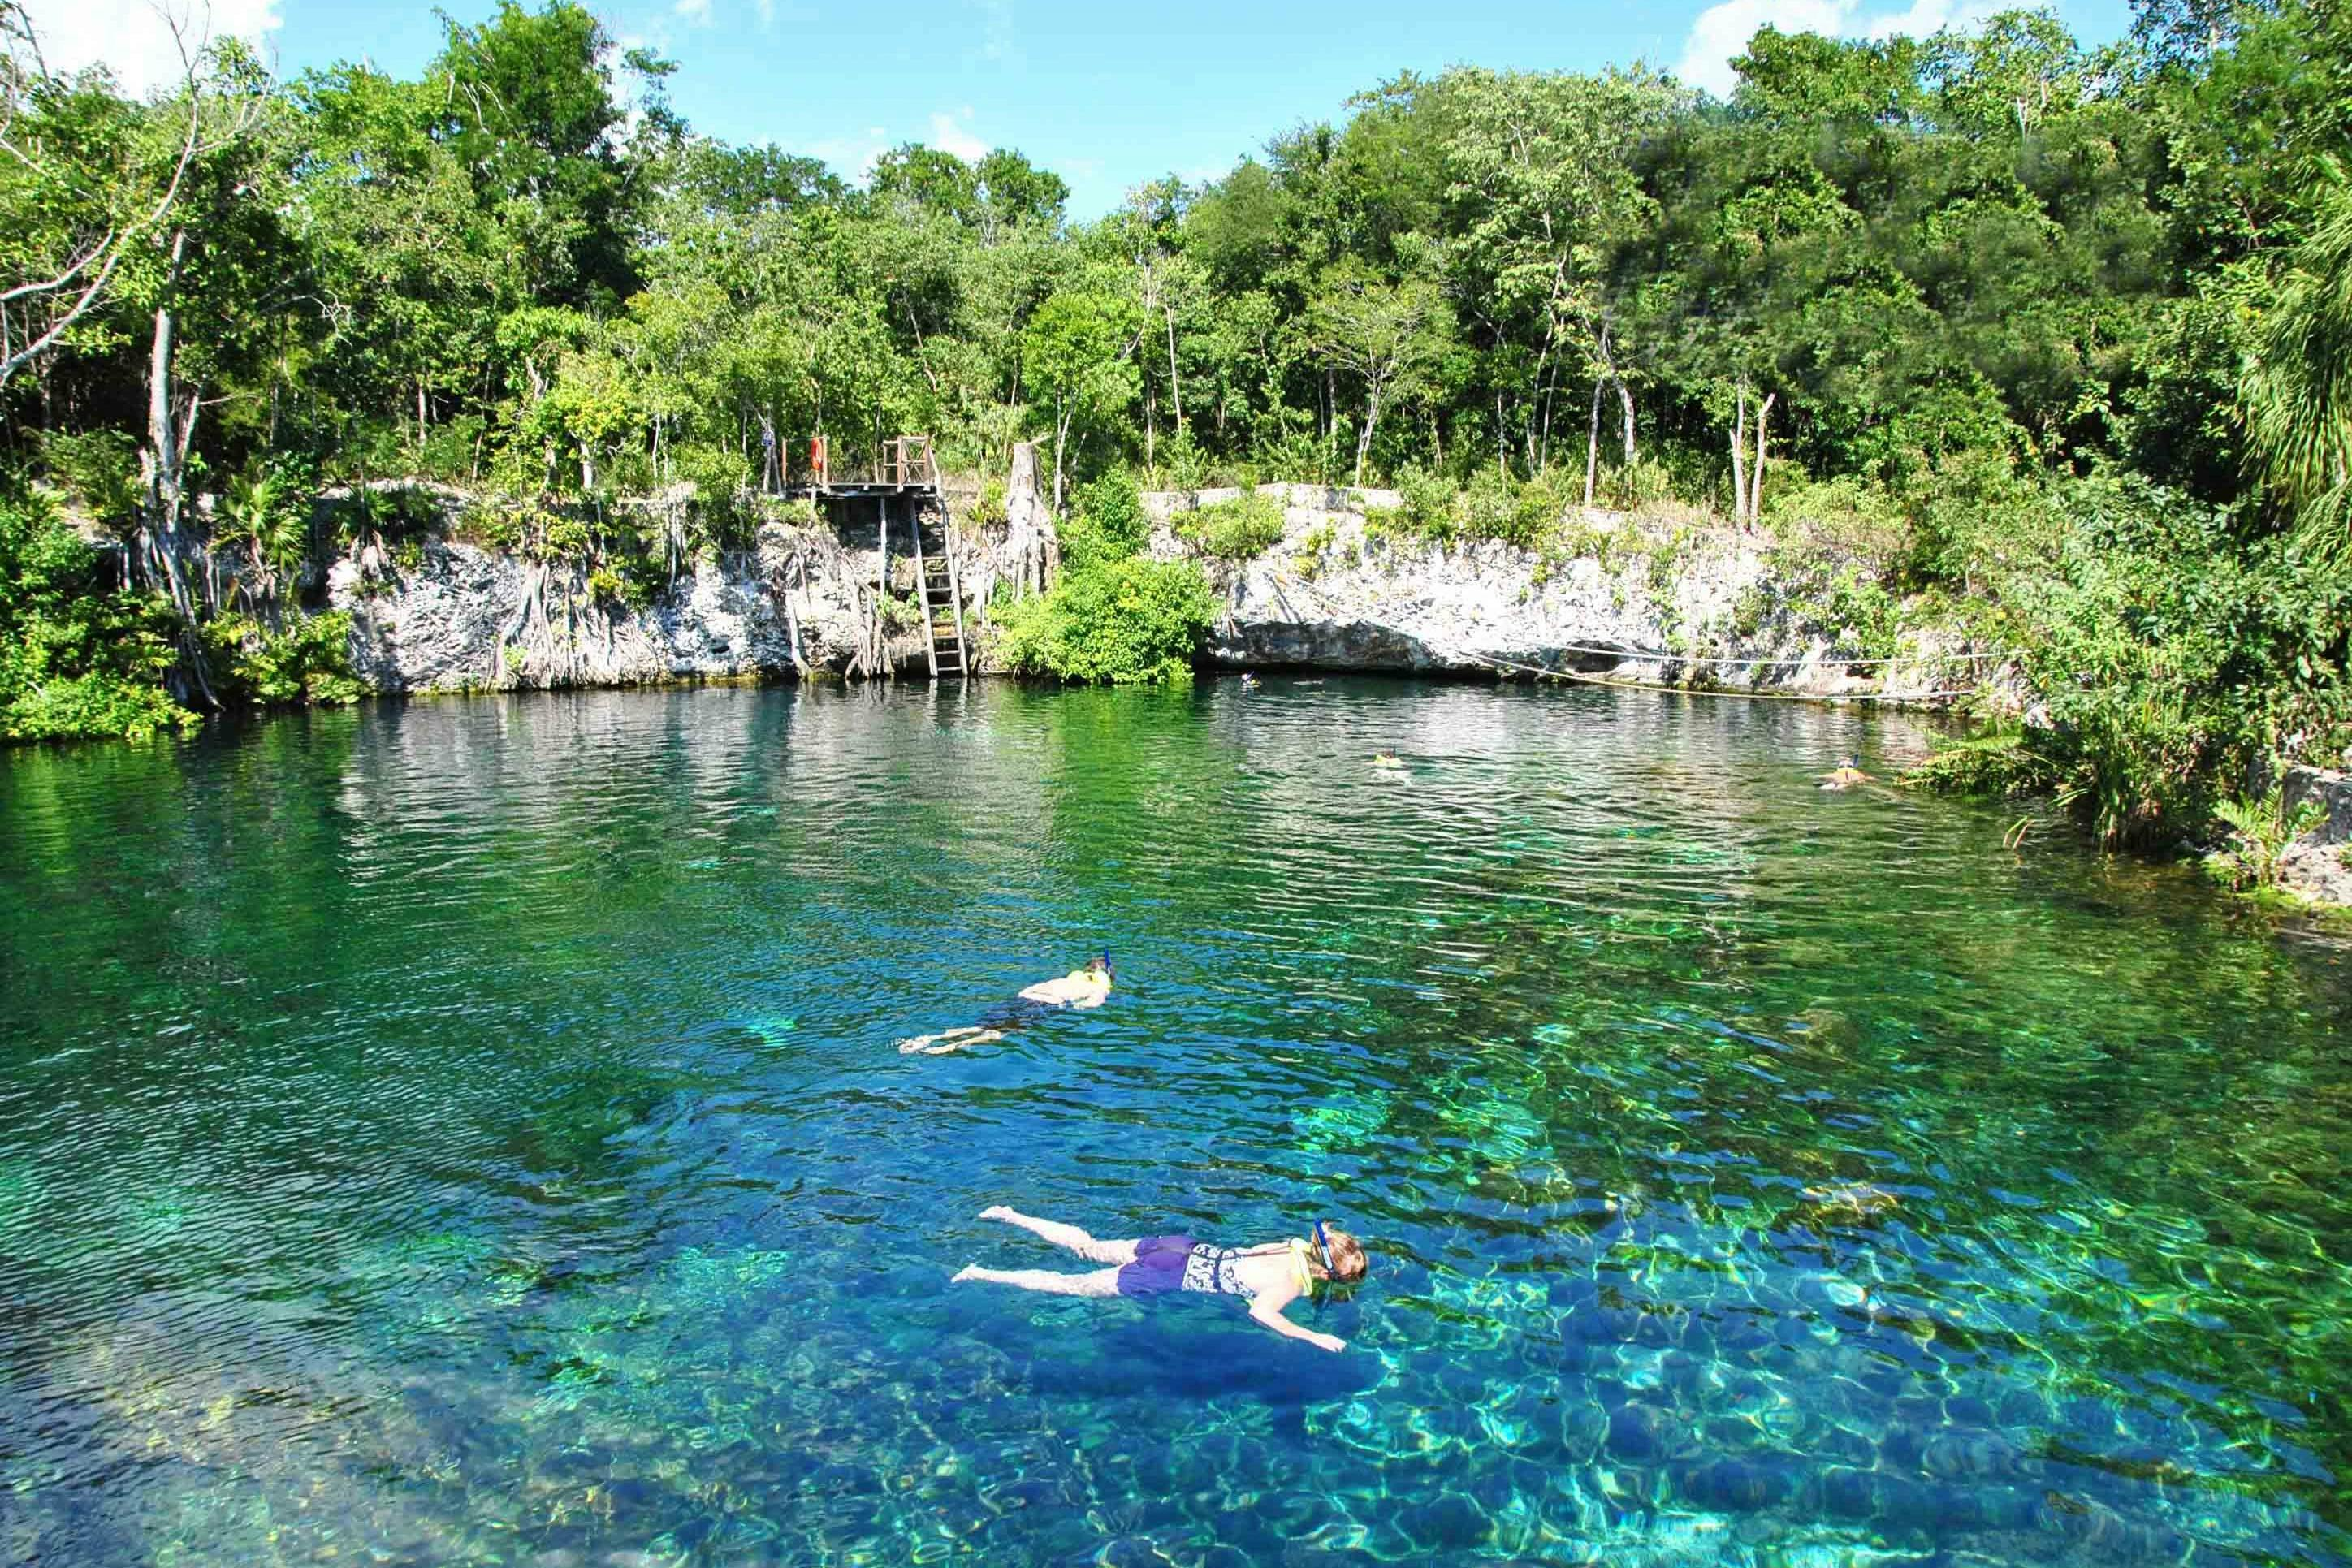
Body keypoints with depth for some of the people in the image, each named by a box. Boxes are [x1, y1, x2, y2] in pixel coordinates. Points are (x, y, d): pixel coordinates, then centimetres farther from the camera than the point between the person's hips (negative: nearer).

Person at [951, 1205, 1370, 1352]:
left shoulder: (1300, 1247, 3)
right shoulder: (1291, 1284, -20)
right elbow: (1261, 1312, -39)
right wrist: (1315, 1338, -33)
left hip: (1189, 1250, 7)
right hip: (1174, 1277, -7)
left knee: (1092, 1249, 20)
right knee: (1077, 1286, 2)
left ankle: (1009, 1215, 27)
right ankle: (983, 1275, 6)